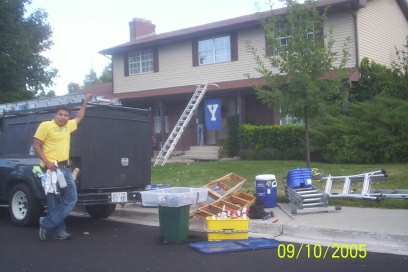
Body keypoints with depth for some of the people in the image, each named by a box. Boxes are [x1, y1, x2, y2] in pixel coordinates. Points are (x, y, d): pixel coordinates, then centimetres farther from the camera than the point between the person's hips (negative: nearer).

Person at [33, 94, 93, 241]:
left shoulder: (68, 125, 13)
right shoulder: (46, 125, -4)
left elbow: (79, 117, 33)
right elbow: (36, 145, -7)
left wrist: (85, 101, 32)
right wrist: (46, 162, -17)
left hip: (65, 168, 7)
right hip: (51, 169, -7)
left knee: (71, 199, 4)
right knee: (54, 202, -3)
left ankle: (46, 224, 9)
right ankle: (59, 231, 7)